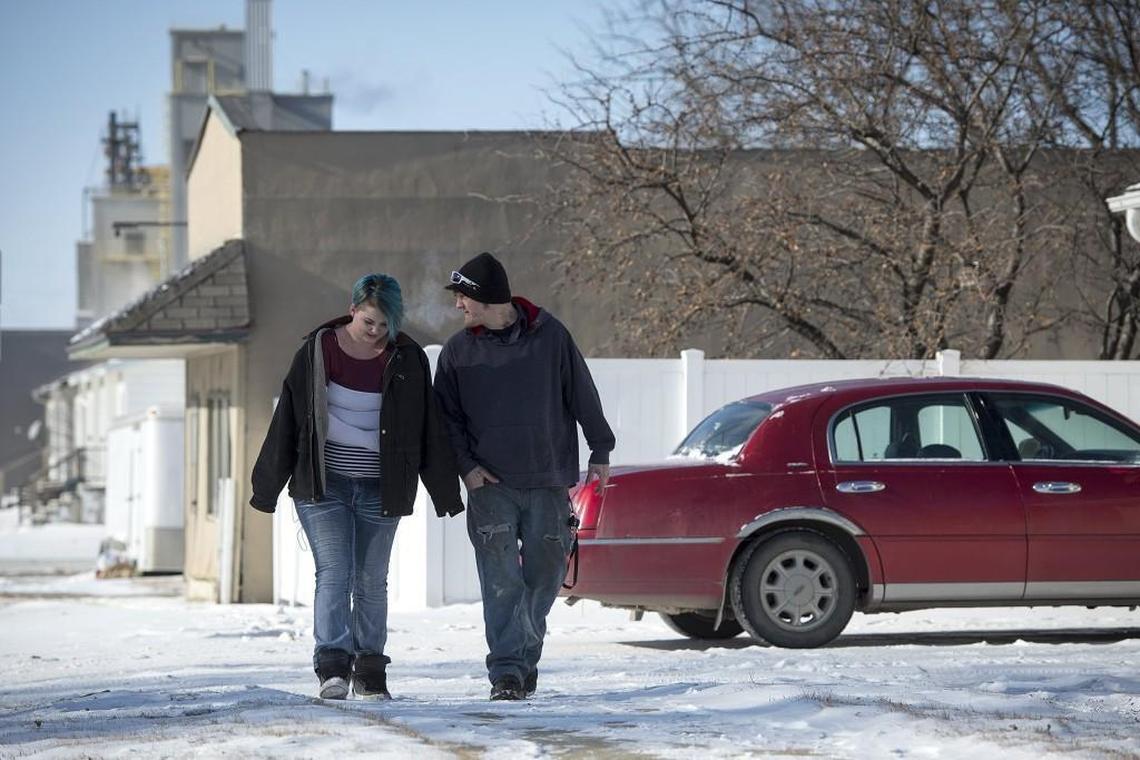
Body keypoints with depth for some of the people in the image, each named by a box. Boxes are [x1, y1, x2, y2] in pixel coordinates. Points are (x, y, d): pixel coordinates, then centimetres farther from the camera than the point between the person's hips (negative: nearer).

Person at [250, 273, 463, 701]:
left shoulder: (407, 360, 1)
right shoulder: (318, 352, -3)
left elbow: (429, 430, 7)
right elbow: (287, 420, 1)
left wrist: (446, 491, 8)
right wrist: (267, 487, 2)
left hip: (379, 490, 2)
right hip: (323, 486, -2)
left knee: (371, 582, 6)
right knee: (334, 573, -13)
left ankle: (371, 674, 13)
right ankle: (333, 667, -18)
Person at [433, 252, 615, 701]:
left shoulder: (549, 336, -1)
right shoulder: (459, 351, 4)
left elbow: (582, 395, 7)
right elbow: (448, 416, 9)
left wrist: (600, 452, 9)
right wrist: (466, 465, -5)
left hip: (548, 483, 0)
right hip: (490, 486, 0)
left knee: (543, 579, 4)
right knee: (501, 583, -10)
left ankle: (525, 658, 21)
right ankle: (507, 672, -12)